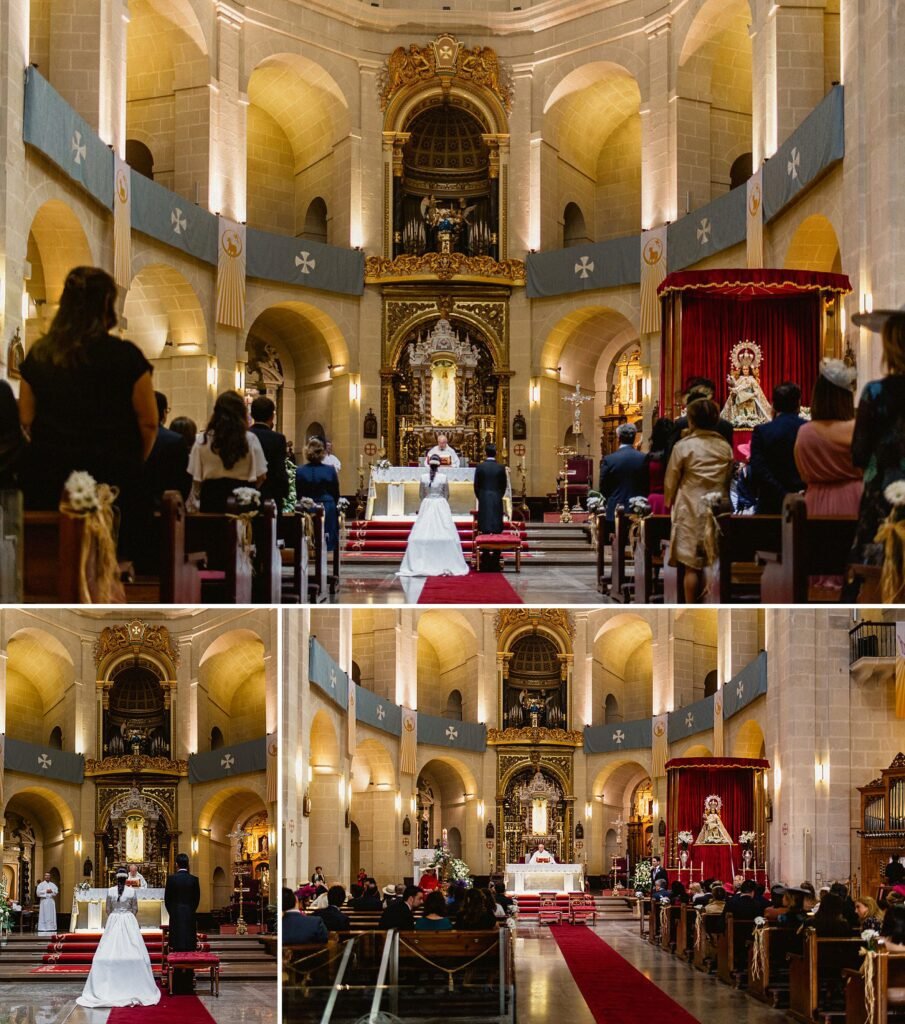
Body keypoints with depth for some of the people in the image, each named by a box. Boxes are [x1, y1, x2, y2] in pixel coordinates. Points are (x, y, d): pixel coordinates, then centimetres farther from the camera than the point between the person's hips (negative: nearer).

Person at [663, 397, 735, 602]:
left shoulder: (683, 446, -6)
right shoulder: (725, 447, 5)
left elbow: (671, 481, 1)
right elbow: (729, 479, 12)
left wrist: (669, 501, 18)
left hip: (691, 510, -3)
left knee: (692, 567, -1)